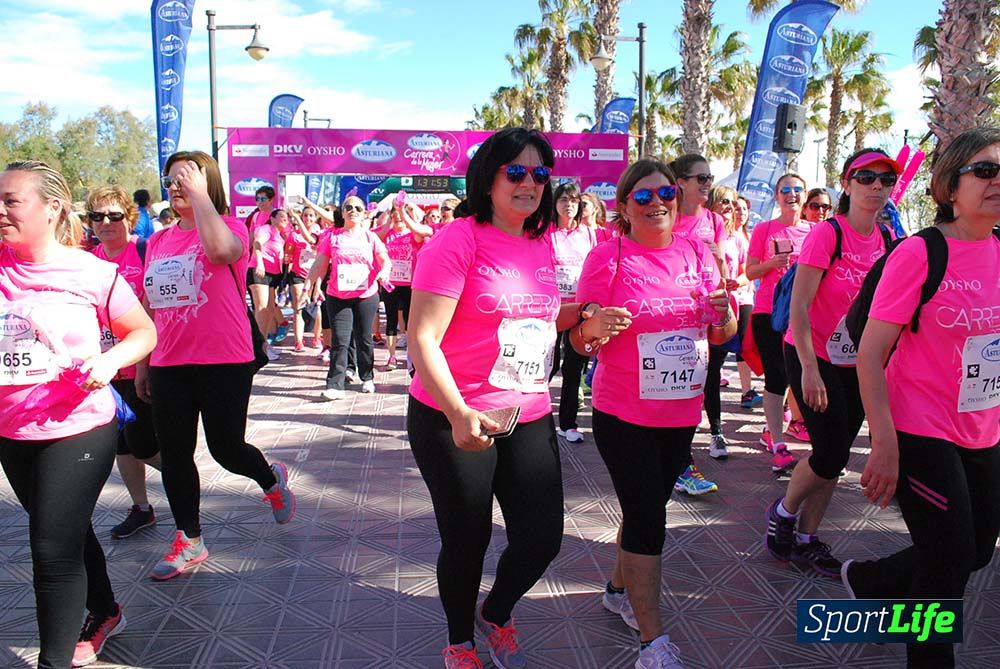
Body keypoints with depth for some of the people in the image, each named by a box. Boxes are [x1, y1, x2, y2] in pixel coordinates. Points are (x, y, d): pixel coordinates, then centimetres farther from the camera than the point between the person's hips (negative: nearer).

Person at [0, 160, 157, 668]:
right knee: (69, 532, 22)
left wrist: (110, 359, -20)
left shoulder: (91, 273, -11)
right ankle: (104, 613, 46)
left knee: (54, 549, -2)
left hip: (77, 430, -5)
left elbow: (144, 331, -4)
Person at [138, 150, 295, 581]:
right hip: (169, 366, 6)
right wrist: (142, 363, 17)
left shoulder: (230, 228, -6)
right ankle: (189, 542, 26)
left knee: (226, 448, 1)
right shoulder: (158, 241, 11)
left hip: (224, 363, -6)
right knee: (174, 454, 10)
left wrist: (199, 193, -22)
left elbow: (220, 249, -33)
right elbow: (150, 307, 17)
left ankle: (272, 480, 36)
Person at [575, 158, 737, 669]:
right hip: (624, 416, -5)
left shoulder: (698, 253, 3)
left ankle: (619, 589, 43)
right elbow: (580, 341, -9)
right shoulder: (607, 257, -11)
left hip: (682, 414, 5)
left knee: (646, 508, 19)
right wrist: (596, 327, -31)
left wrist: (723, 314, -13)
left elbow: (720, 337, 9)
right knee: (647, 519, -2)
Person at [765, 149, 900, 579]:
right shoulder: (827, 234, -16)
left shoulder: (887, 239, 3)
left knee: (835, 456, 9)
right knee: (832, 452, -8)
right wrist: (809, 369, -22)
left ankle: (805, 541, 23)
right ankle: (783, 513, 20)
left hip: (856, 363, 6)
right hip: (812, 357, -6)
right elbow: (799, 306, -18)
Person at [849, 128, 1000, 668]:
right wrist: (885, 445, -22)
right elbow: (870, 354, -17)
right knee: (950, 565, 2)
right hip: (921, 434, -7)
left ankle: (866, 580, 41)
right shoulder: (917, 253, -16)